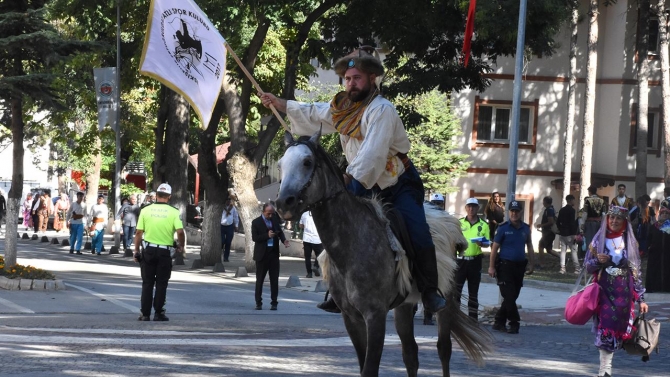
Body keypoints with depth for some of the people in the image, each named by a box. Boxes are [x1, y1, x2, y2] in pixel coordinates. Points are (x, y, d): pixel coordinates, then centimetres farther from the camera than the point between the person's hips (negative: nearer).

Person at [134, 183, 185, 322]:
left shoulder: (146, 210, -1)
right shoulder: (173, 212, -5)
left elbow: (139, 232, -2)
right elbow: (180, 232, -14)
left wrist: (136, 251, 6)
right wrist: (181, 246, 5)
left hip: (148, 249, 1)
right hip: (165, 251, -1)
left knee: (147, 283, 8)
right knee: (161, 284, 8)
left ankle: (145, 314, 6)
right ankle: (158, 313, 6)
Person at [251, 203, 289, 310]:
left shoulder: (275, 219, 7)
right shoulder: (256, 222, -5)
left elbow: (280, 231, 17)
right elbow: (254, 237, -10)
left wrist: (284, 240, -3)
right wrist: (267, 235, -22)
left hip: (274, 253, 3)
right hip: (262, 253, -3)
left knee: (274, 279, 3)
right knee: (260, 279, 5)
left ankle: (274, 303, 8)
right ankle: (258, 303, 12)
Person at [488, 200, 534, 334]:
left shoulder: (525, 228, 8)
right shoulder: (503, 228, -6)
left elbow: (529, 246, 17)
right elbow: (495, 247, -5)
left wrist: (531, 264, 11)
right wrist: (491, 266, -9)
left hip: (519, 266, 5)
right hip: (505, 266, -5)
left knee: (513, 296, 8)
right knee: (509, 296, -9)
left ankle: (499, 322, 17)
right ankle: (514, 323, -3)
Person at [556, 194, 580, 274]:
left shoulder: (561, 210, 11)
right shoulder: (571, 210, -11)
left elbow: (557, 222, 13)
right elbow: (572, 223, -17)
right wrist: (575, 233, -15)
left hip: (562, 234, 7)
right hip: (570, 234, -7)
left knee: (563, 250, 6)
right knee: (573, 250, -2)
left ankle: (562, 268, 1)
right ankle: (577, 268, -2)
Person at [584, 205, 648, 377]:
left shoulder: (630, 242, 6)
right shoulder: (599, 240, 5)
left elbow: (636, 272, 7)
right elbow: (587, 266, 7)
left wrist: (641, 298, 4)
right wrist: (597, 261, -16)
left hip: (624, 292, 1)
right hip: (604, 290, -1)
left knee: (617, 328, 0)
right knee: (605, 326, -9)